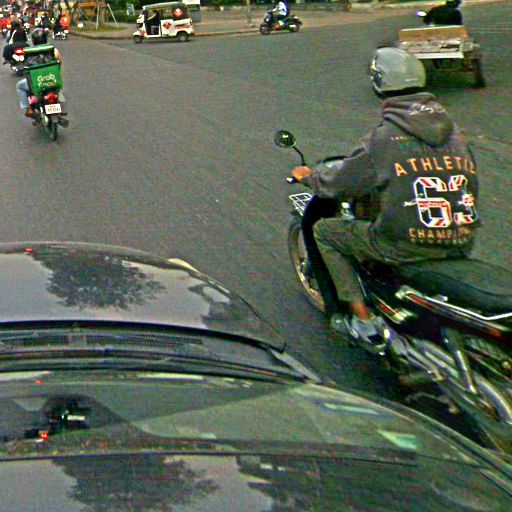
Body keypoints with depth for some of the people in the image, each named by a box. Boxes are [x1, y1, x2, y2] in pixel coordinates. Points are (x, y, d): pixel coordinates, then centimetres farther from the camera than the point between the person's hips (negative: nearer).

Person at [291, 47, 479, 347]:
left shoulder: (384, 137, -10)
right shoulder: (453, 130, 7)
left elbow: (341, 183, -2)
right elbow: (470, 181, 15)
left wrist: (308, 176, 19)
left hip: (406, 247, -6)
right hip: (461, 246, 6)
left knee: (325, 231, 14)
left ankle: (363, 319, 10)